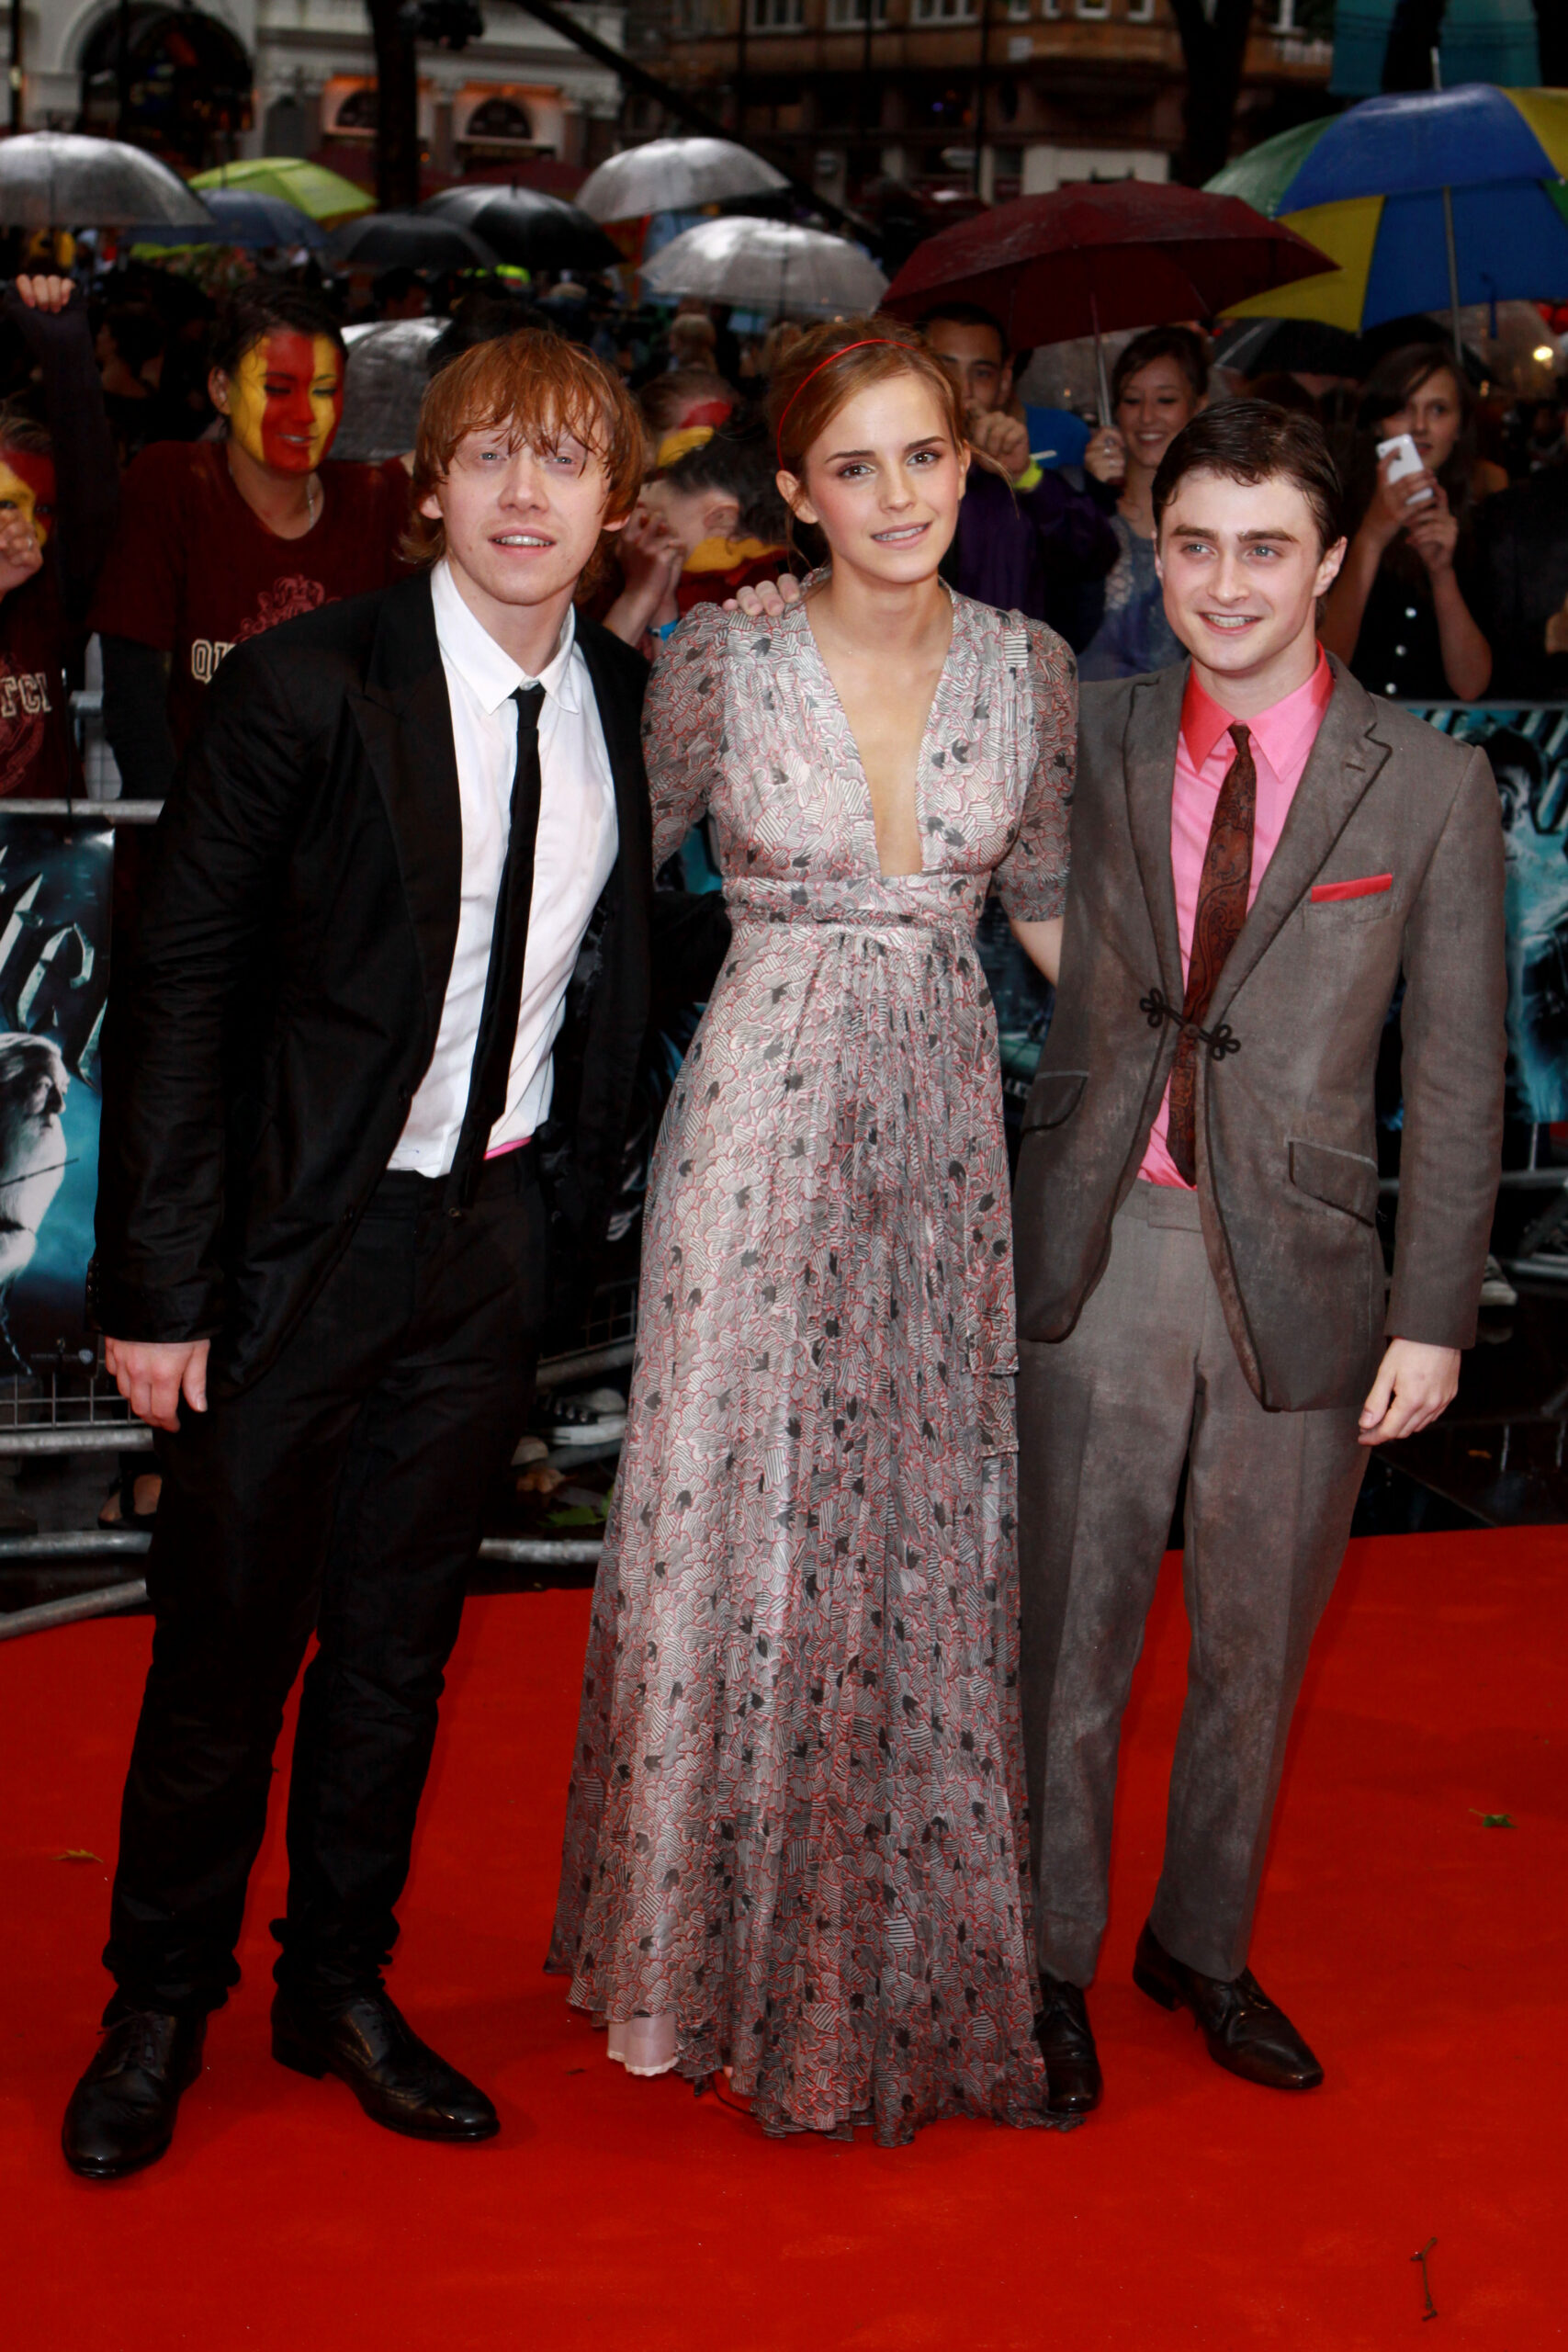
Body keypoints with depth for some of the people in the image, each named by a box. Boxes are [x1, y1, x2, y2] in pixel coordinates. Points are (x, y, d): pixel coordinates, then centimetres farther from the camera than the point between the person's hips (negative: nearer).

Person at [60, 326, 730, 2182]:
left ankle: (339, 1990, 34)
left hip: (496, 1232, 4)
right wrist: (158, 1282, -14)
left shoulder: (626, 705, 3)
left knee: (401, 1639, 16)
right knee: (228, 1640, 7)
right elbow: (178, 987, -12)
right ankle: (160, 2007, 28)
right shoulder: (305, 687, -13)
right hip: (303, 1233, -4)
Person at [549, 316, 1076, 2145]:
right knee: (739, 1515, 4)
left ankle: (909, 1949, 28)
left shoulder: (1028, 668, 1)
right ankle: (718, 1939, 25)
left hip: (946, 1116, 3)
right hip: (761, 1115, -3)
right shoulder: (719, 660, -7)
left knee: (931, 1521, 10)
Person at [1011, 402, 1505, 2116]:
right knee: (1070, 1631, 6)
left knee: (1257, 1645, 13)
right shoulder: (1093, 745, 2)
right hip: (1102, 1250, 0)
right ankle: (1051, 1967, 24)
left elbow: (1458, 1074, -2)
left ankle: (1204, 1948, 34)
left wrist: (1433, 1317, -4)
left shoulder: (1430, 785, -2)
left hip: (1300, 1266, 0)